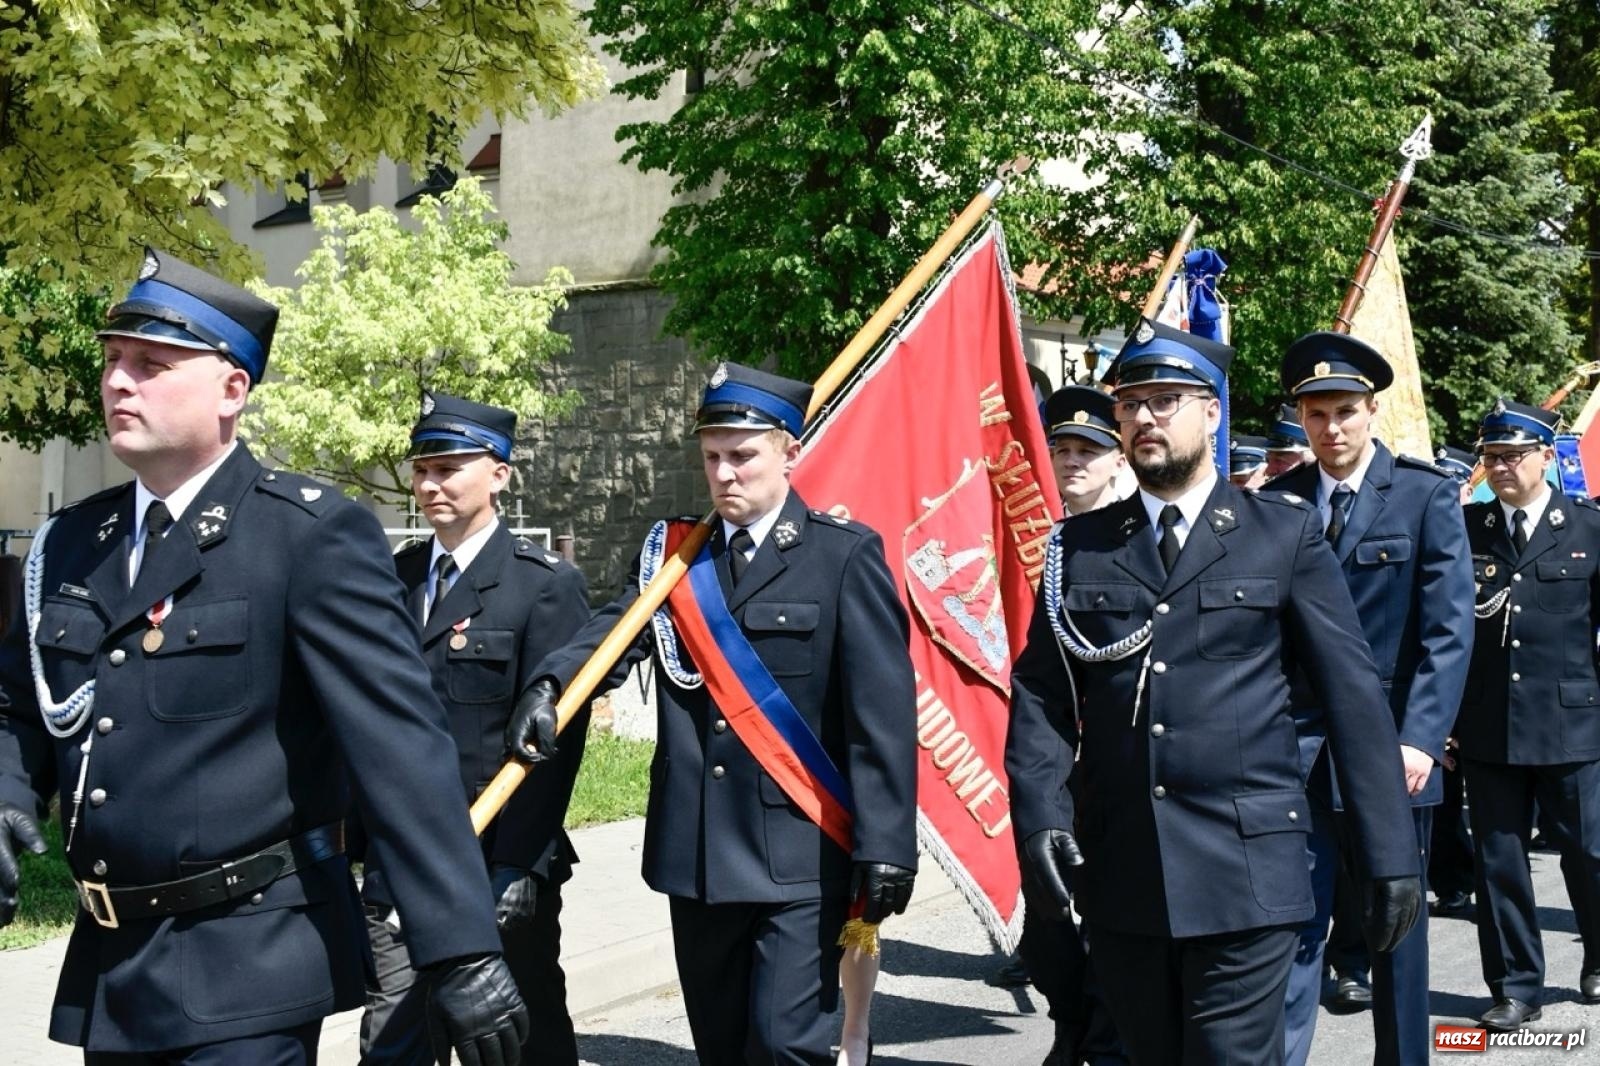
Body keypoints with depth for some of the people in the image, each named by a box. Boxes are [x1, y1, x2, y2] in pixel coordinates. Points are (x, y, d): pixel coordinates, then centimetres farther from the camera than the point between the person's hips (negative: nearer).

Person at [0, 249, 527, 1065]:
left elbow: (399, 746, -18)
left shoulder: (314, 535, -13)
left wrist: (461, 954, -22)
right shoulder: (70, 544, 7)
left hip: (248, 966, -6)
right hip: (110, 963, 7)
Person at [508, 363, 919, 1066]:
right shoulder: (672, 553, 10)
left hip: (798, 854, -5)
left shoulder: (845, 556, -4)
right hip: (696, 851, 5)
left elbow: (882, 712, -10)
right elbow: (614, 632, -6)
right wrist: (550, 687, -26)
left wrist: (885, 845, -15)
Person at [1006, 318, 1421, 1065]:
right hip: (1118, 872, 3)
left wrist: (1390, 855, -3)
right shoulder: (1079, 548, 9)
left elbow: (1354, 694, 1)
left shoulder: (1286, 535, 3)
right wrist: (1040, 813, -9)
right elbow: (1039, 691, 6)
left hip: (1245, 870, -2)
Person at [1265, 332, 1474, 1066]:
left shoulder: (1427, 495, -2)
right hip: (1295, 748, 1)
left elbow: (1449, 630, -7)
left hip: (1389, 748, -1)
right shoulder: (1276, 502, 5)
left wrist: (1420, 738, -15)